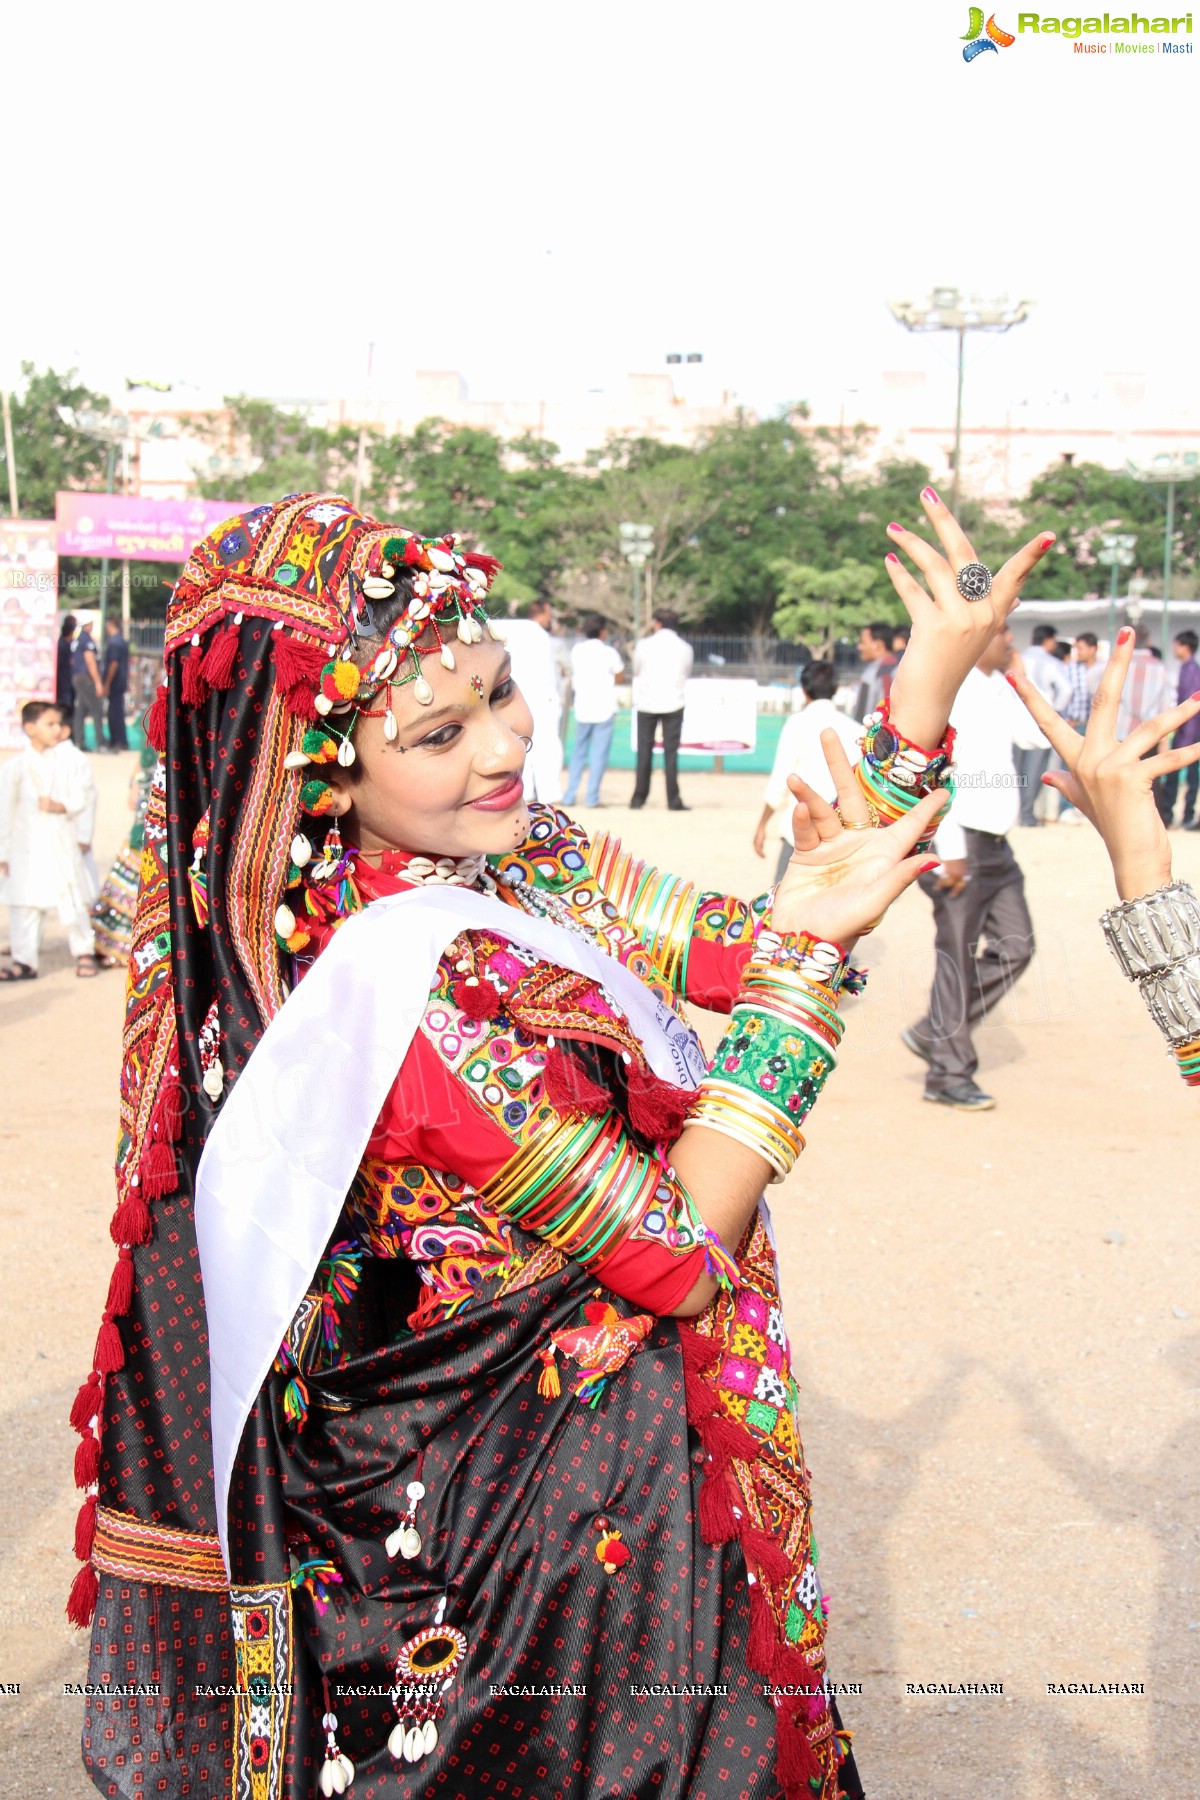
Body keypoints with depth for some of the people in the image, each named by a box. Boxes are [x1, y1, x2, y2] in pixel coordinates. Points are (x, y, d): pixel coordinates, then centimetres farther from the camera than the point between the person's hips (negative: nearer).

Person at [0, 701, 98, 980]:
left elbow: (79, 798, 4)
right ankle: (25, 961, 9)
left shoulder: (64, 761, 5)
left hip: (62, 844, 1)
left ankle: (83, 951, 19)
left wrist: (59, 806, -17)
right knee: (25, 904, 0)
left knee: (73, 900, 4)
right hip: (27, 849, -1)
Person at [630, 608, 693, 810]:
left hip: (646, 704, 0)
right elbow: (686, 674, 12)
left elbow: (636, 671, 9)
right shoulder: (685, 648, 1)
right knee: (671, 753, 1)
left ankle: (639, 798, 10)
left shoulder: (644, 645, -3)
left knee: (644, 751, 8)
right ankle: (673, 800, -2)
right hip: (673, 704, 0)